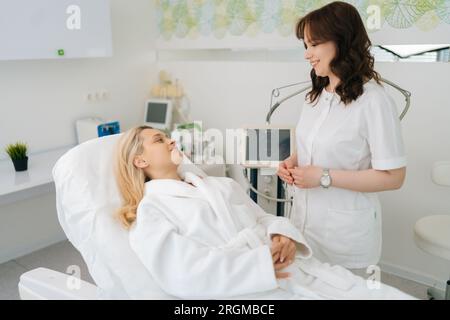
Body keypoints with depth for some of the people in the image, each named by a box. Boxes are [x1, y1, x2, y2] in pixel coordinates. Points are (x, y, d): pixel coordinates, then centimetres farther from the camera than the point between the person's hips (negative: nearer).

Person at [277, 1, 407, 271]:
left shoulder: (374, 100, -17)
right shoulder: (316, 95, 5)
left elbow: (393, 177, -17)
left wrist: (325, 177, -21)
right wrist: (293, 162, -2)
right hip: (305, 223, 6)